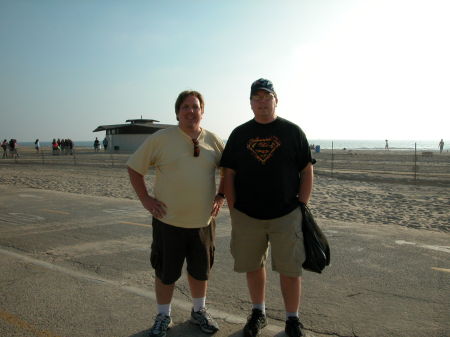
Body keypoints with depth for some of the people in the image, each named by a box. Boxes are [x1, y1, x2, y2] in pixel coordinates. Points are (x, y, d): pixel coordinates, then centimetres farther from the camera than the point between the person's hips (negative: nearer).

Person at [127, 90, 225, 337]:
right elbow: (134, 167, -3)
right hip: (169, 221, -3)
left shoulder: (213, 141, 1)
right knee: (165, 273, 10)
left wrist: (221, 196, 4)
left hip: (203, 221, 3)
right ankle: (163, 317, 31)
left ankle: (199, 311, 39)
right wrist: (145, 199, -8)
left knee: (200, 270, 18)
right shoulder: (160, 139, -9)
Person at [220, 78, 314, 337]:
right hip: (247, 216, 2)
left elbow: (307, 171, 2)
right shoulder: (240, 134, 6)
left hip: (286, 216, -2)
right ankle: (258, 313, 33)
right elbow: (229, 174, 6)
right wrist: (233, 209, -1)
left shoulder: (293, 131, 2)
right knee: (253, 265, 13)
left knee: (290, 269, 3)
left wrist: (302, 207, -4)